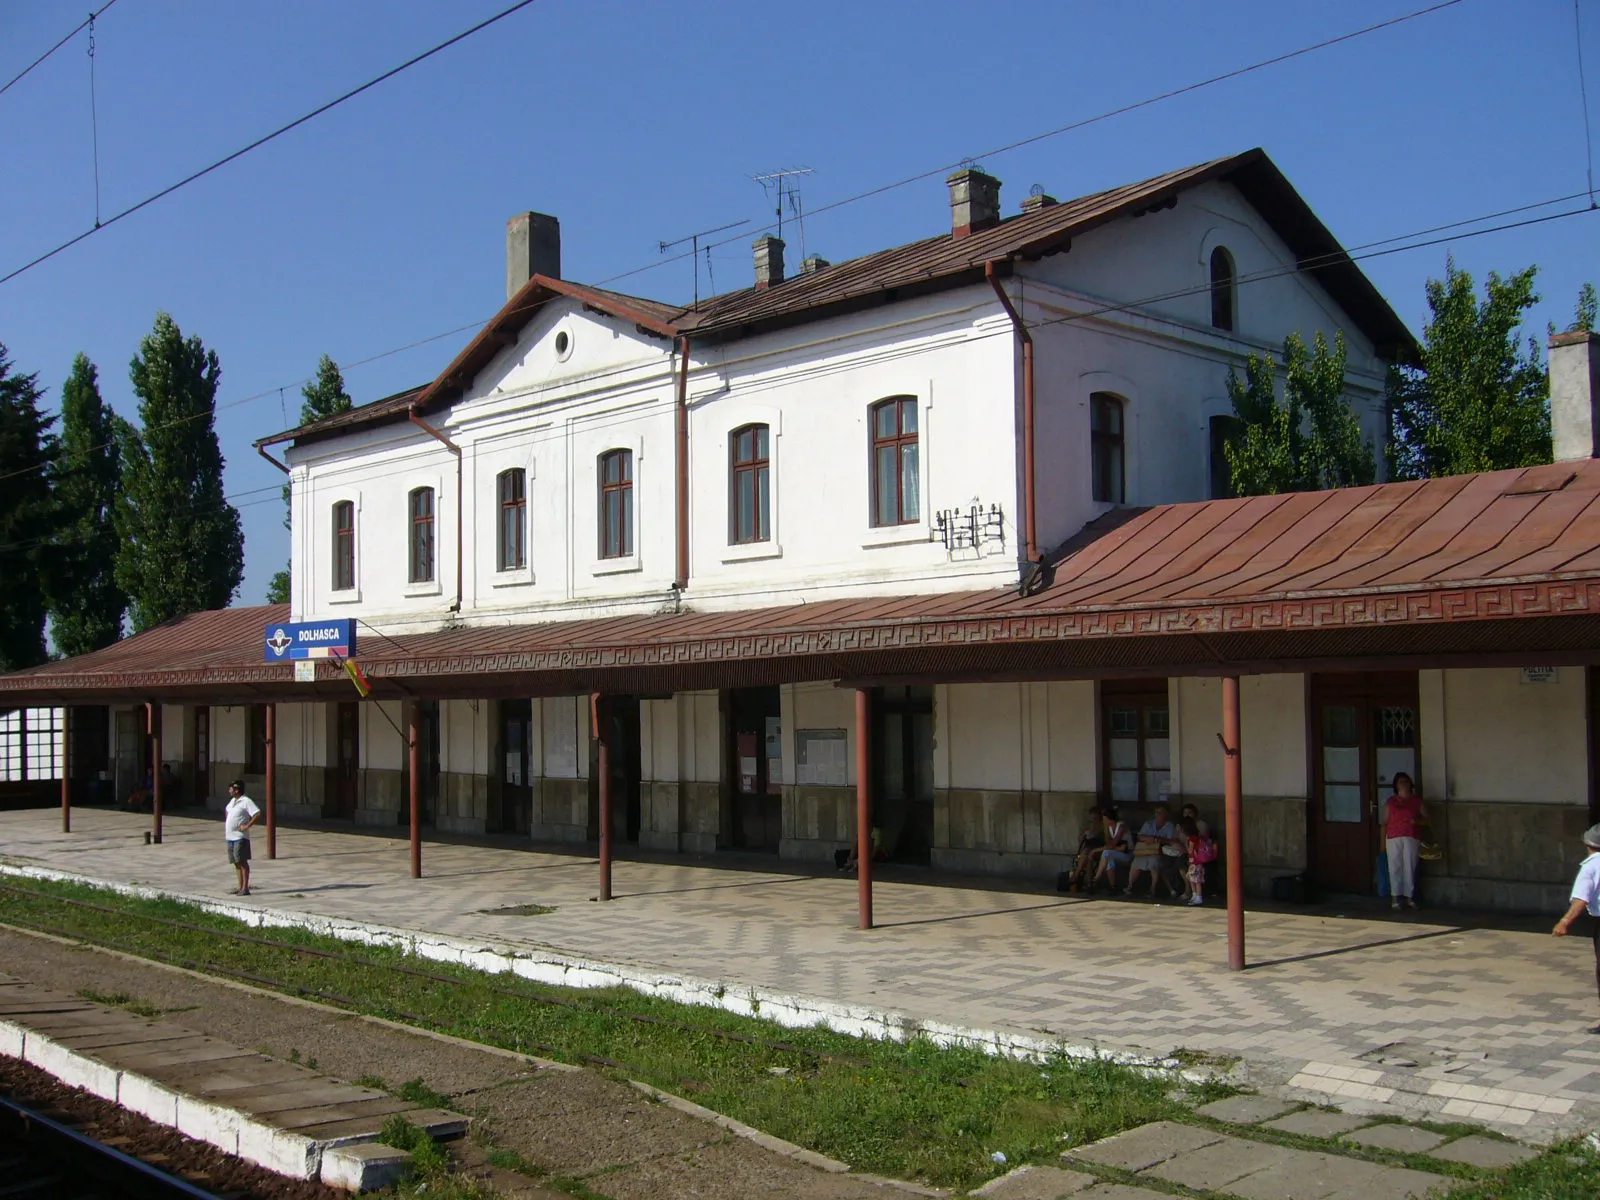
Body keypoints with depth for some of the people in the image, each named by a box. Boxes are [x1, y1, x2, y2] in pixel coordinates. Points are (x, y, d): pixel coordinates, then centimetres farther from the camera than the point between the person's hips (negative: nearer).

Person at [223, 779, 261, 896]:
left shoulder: (246, 801, -12)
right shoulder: (233, 800, 15)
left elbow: (257, 814, -22)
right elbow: (227, 811, 35)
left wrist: (247, 826, -21)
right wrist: (225, 825, 23)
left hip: (240, 837, -9)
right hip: (230, 837, 9)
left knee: (242, 862, -7)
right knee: (236, 862, 11)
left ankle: (245, 888, -6)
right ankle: (240, 887, 17)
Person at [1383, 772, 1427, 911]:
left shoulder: (1417, 800, 9)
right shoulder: (1390, 802, 7)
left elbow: (1426, 818, 11)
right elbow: (1385, 823, 7)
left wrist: (1417, 821, -12)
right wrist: (1383, 842, 2)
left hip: (1411, 838, 0)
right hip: (1393, 838, 0)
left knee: (1410, 867, 0)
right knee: (1395, 867, -2)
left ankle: (1409, 897, 8)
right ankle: (1395, 897, 1)